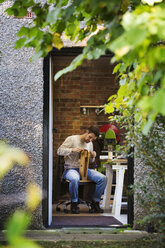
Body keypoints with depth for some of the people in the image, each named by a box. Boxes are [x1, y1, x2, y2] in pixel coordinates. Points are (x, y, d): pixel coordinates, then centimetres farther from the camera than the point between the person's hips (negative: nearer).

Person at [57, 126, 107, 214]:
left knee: (103, 178, -18)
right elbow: (59, 151, -10)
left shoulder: (90, 144, 15)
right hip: (71, 169, -6)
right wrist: (72, 149, -24)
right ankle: (74, 203, -20)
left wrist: (93, 156, 0)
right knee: (75, 179, -42)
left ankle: (95, 203, -4)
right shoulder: (72, 139, -4)